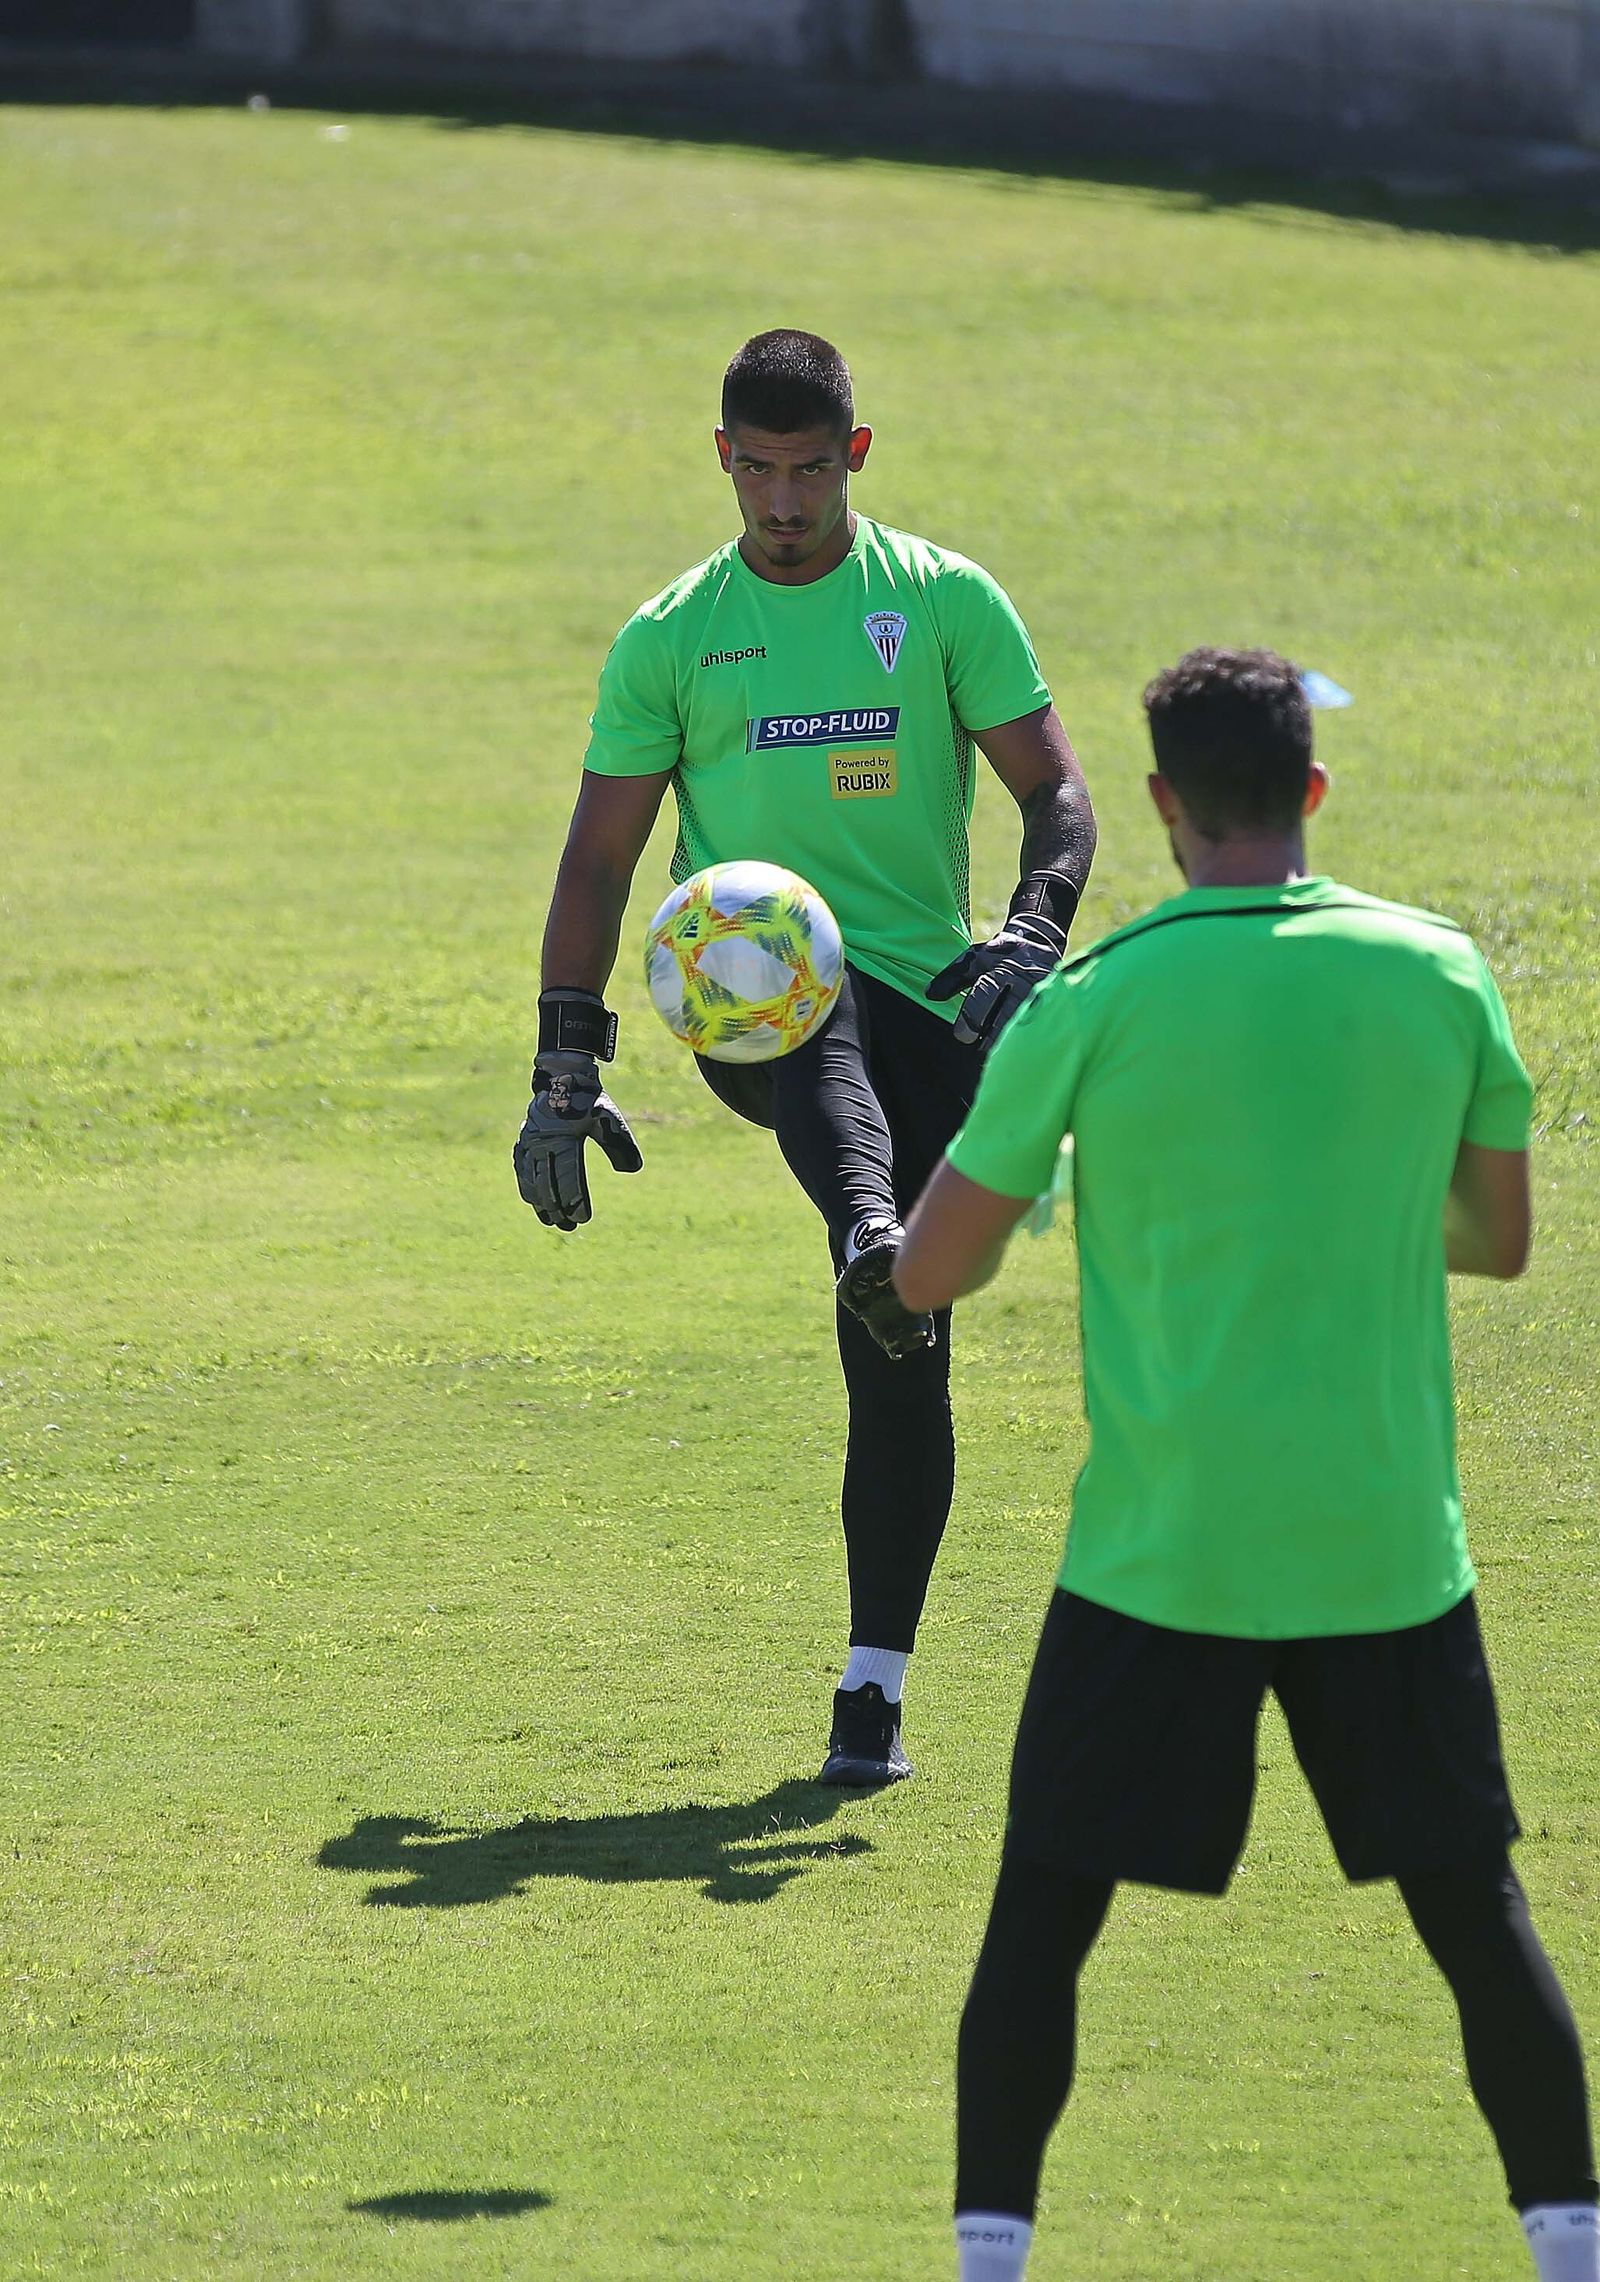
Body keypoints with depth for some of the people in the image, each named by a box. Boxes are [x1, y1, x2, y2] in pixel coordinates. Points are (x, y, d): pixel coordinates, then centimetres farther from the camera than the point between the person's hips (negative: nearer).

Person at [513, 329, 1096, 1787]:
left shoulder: (946, 601, 7)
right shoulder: (672, 637, 9)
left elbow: (1056, 791, 6)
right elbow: (600, 860, 11)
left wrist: (1035, 933, -14)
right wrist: (565, 1071, 4)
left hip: (919, 997, 1)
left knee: (902, 1364, -5)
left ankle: (875, 1685, 2)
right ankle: (869, 1247, -66)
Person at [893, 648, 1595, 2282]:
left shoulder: (1094, 1003, -8)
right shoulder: (1438, 976, -2)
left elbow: (928, 1274, -2)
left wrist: (1004, 1166, 20)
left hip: (1161, 1552, -2)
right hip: (1388, 1545, 2)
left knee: (1041, 1917, 7)